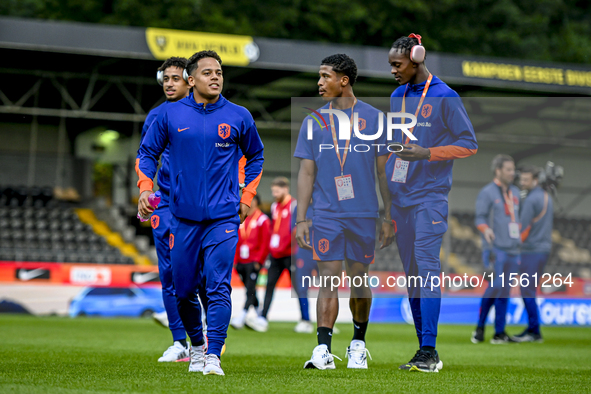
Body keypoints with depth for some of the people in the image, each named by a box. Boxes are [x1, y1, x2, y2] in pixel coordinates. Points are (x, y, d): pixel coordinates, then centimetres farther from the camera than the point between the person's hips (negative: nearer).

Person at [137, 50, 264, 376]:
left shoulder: (238, 117, 4)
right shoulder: (171, 115, 4)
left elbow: (255, 156, 18)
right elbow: (147, 152, 13)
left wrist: (247, 197, 10)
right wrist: (145, 187, -3)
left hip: (223, 217, -2)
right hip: (183, 215, 2)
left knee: (218, 286, -13)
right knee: (184, 288, 8)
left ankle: (214, 356, -13)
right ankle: (196, 346, 30)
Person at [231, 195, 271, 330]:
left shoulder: (262, 220, -4)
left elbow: (265, 242, -8)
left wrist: (258, 260, -12)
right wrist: (235, 260, 11)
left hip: (254, 262, -7)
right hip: (242, 262, 7)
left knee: (250, 290, -10)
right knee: (250, 290, 10)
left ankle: (241, 318, -16)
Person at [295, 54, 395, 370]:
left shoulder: (373, 118, 4)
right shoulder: (313, 121, 7)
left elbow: (384, 171, 6)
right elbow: (306, 173, 7)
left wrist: (389, 217, 2)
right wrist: (300, 219, 0)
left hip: (363, 214, 0)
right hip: (327, 214, 0)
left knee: (359, 280, 6)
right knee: (329, 280, -8)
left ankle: (358, 344, 22)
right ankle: (323, 350, -12)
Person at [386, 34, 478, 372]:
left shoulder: (445, 97, -5)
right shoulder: (397, 97, 14)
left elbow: (469, 144, -5)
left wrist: (427, 153, -15)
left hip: (430, 195, -7)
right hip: (400, 197, 7)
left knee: (426, 268, -14)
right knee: (412, 273, 6)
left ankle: (429, 352, -15)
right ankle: (425, 352, 11)